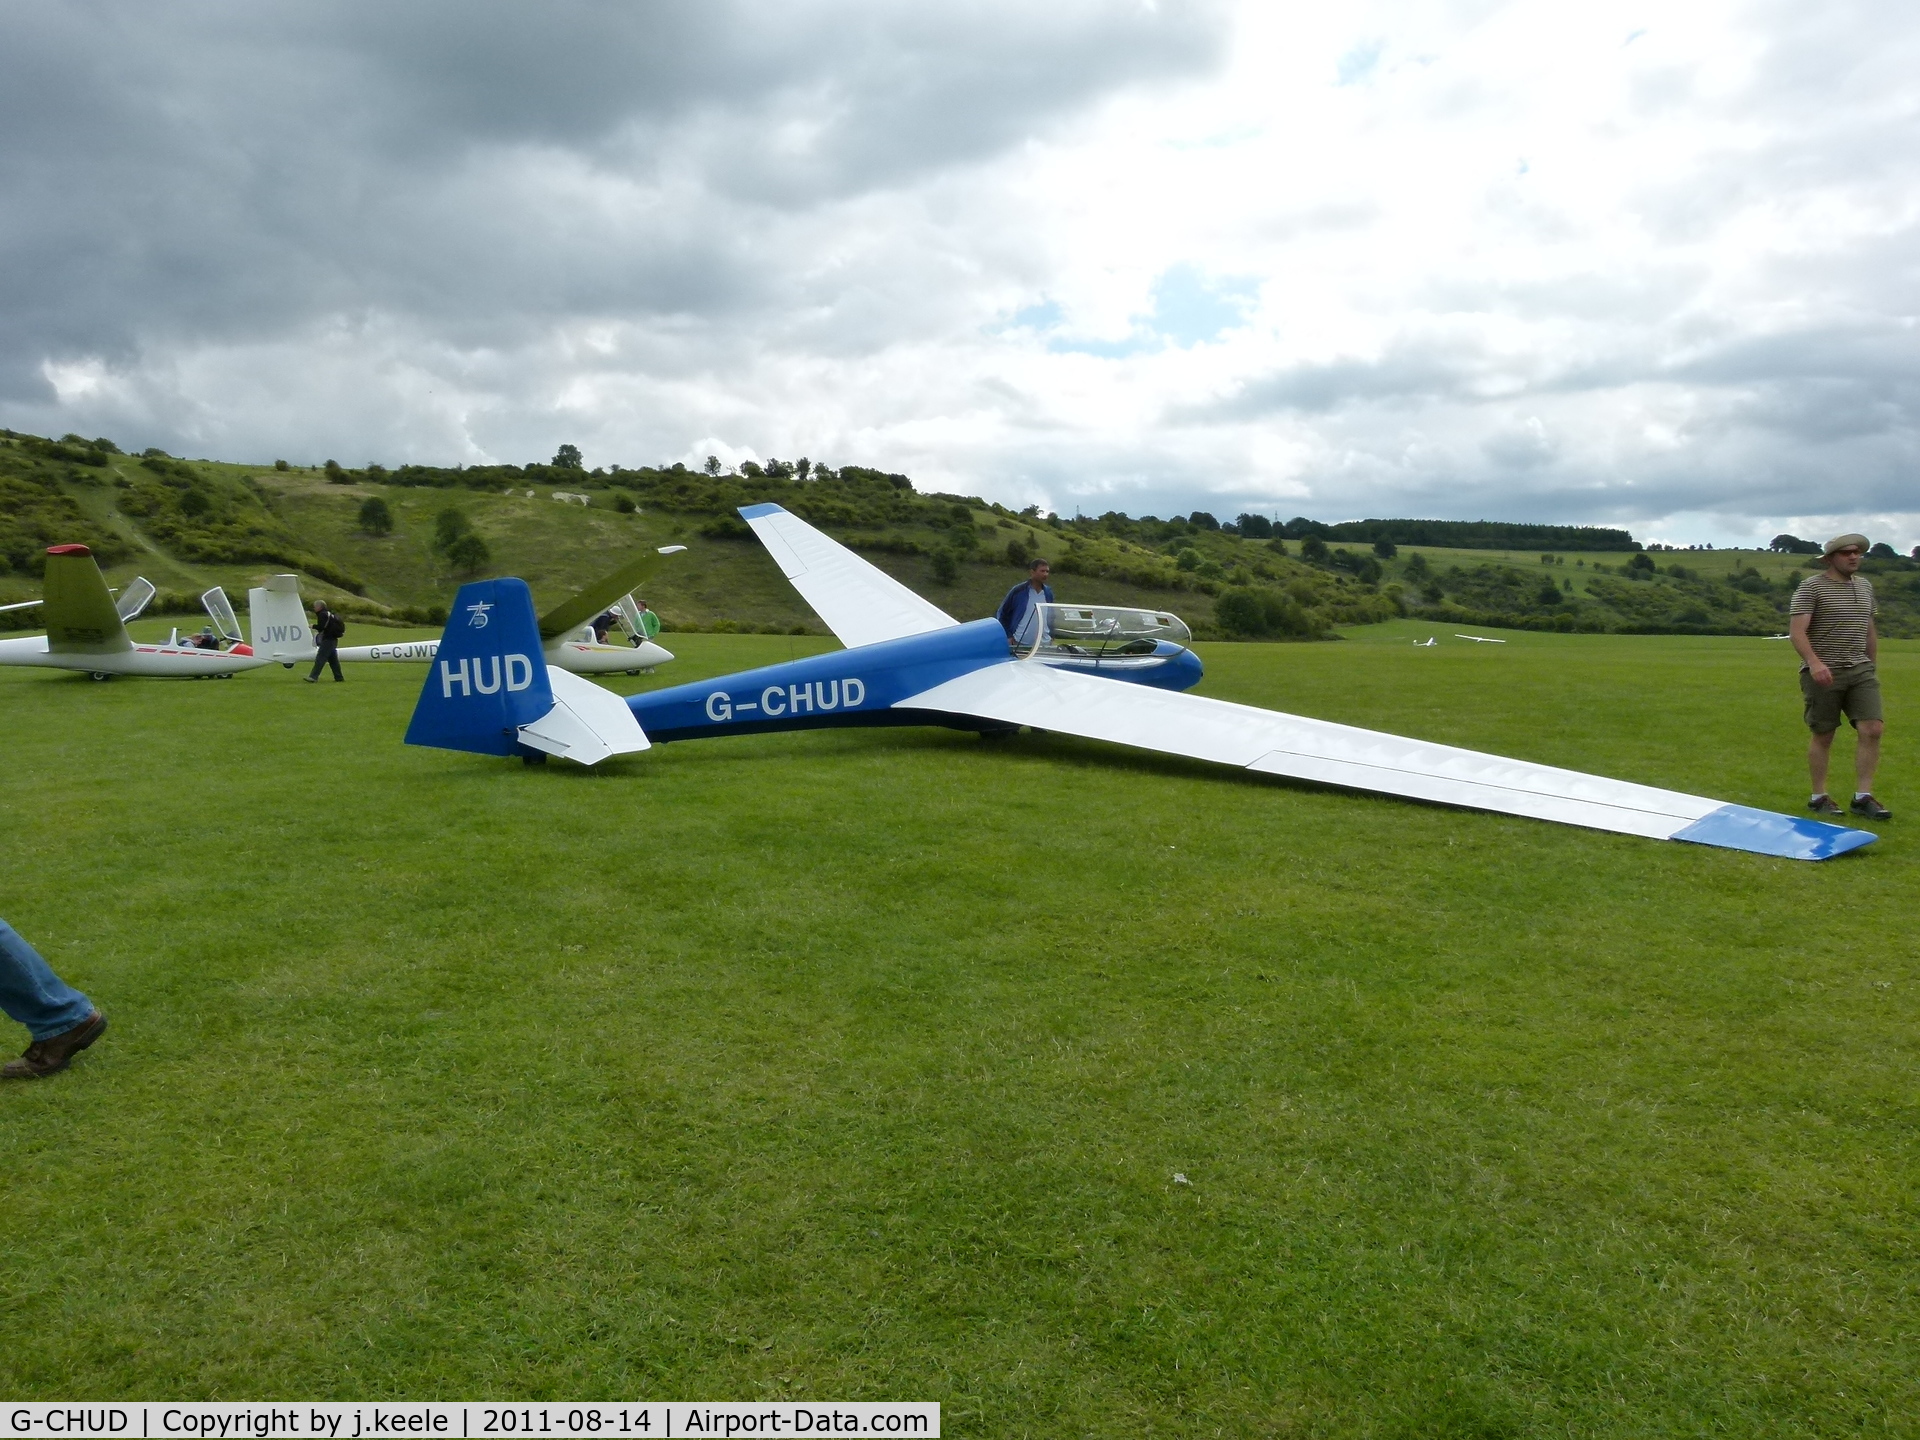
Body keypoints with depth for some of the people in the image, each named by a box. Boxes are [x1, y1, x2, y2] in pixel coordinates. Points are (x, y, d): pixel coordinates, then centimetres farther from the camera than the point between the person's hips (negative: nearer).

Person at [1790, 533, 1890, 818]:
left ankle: (1862, 797, 1)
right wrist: (1814, 662, -28)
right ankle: (1819, 797, 13)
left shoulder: (1865, 585, 15)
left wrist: (1871, 665, 19)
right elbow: (1796, 631, -16)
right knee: (1823, 736, 2)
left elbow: (1869, 630, 22)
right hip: (1823, 673, -6)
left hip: (1860, 670, 6)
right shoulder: (1812, 586, -7)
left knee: (1873, 729, -6)